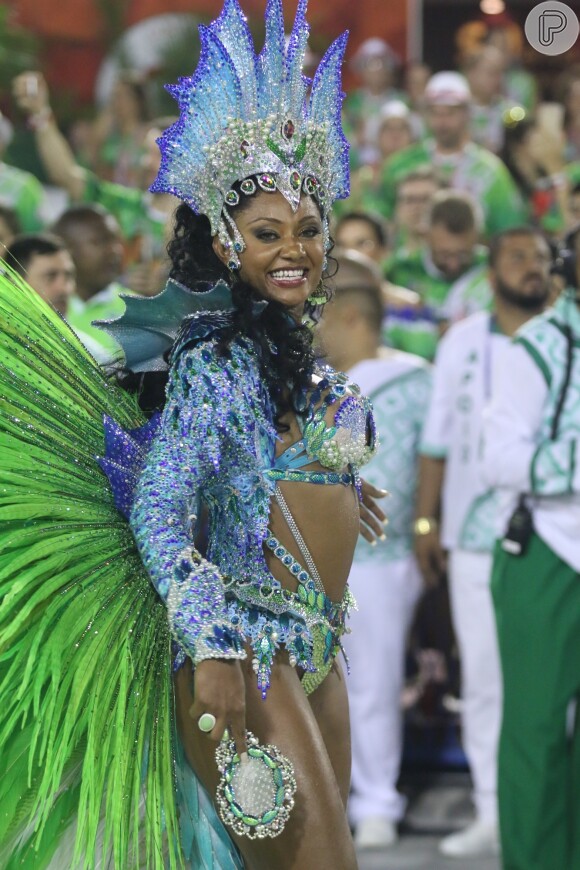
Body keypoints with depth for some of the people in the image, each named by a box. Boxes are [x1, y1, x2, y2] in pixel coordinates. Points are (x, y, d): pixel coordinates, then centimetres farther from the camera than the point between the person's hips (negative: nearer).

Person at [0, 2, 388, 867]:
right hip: (247, 648, -9)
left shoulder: (295, 354, 14)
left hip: (313, 649, 9)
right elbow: (155, 512, -18)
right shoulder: (217, 356, -12)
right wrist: (210, 649, -24)